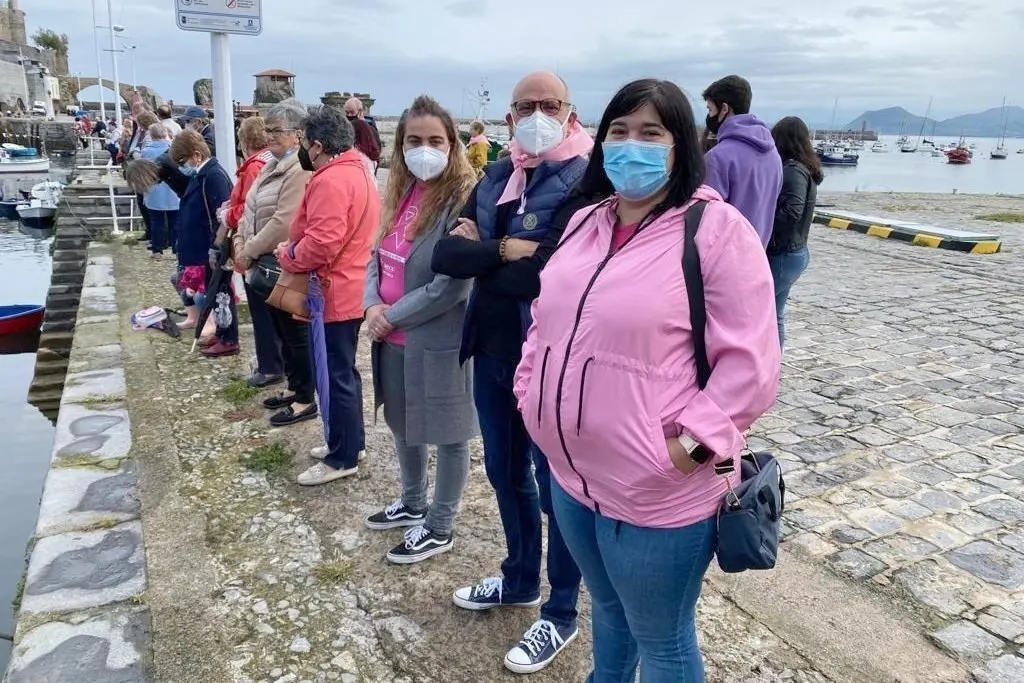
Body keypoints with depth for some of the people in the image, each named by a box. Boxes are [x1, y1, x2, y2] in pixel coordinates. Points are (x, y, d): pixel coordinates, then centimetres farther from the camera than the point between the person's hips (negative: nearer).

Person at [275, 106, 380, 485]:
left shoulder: (331, 181, -20)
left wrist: (287, 255, -10)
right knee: (343, 370, 19)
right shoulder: (357, 170, 13)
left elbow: (321, 244, -28)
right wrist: (295, 248, 9)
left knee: (337, 375, -1)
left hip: (337, 292, -10)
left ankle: (343, 458, 10)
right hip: (353, 288, 11)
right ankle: (351, 442, 31)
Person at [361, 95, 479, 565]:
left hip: (438, 340, -8)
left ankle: (440, 527, 26)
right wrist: (373, 306, -6)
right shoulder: (401, 192, 7)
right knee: (403, 422, 22)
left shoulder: (461, 199, -18)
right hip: (392, 335, 9)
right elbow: (378, 254, 12)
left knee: (448, 432, 9)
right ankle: (413, 503, 44)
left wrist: (393, 316, -14)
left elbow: (453, 286, -22)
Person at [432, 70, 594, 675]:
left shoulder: (585, 181, -14)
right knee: (506, 473, 21)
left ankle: (562, 614, 28)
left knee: (556, 484, 8)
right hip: (491, 351, 7)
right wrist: (503, 249, -17)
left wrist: (480, 257, -11)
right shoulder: (494, 178, 8)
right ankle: (520, 579, 45)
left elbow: (546, 273, -26)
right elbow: (446, 255, -2)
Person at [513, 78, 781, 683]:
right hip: (572, 474, 7)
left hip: (657, 493, -6)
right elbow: (547, 320, 17)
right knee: (607, 608, 29)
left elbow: (750, 363, -17)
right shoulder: (585, 223, 9)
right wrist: (532, 391, 6)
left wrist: (692, 443, -21)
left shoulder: (716, 229, -13)